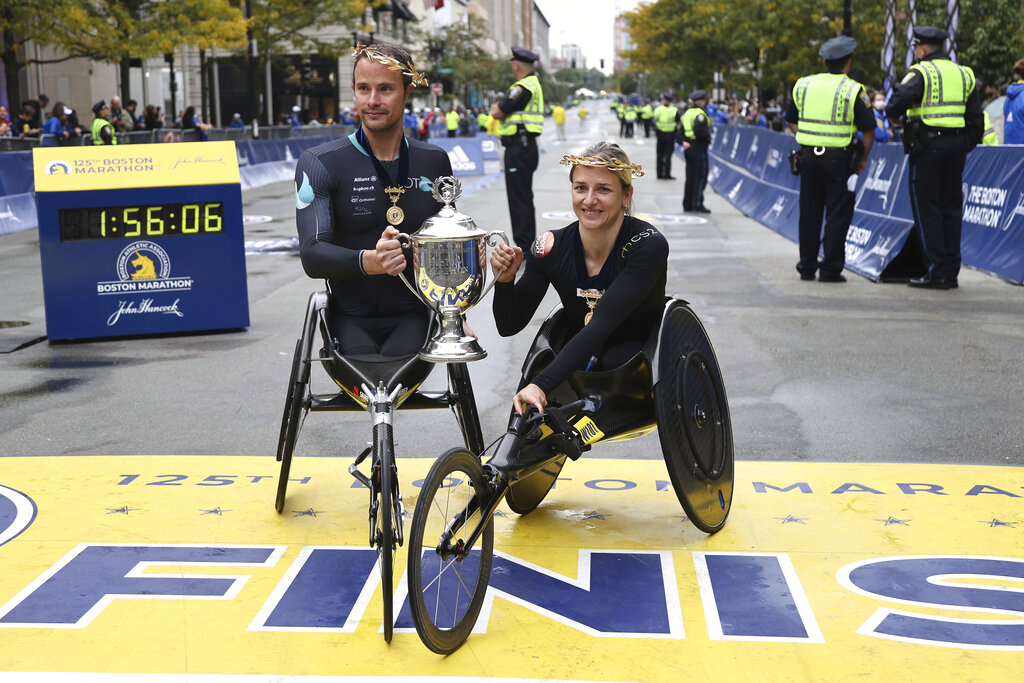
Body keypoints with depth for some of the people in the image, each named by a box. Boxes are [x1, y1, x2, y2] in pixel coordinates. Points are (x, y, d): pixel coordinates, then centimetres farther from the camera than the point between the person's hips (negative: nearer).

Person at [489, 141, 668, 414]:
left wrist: (541, 384, -40)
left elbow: (600, 325, -29)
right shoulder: (551, 248, -7)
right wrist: (504, 281, -21)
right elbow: (509, 326, 0)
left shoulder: (648, 245, -18)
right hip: (576, 360, 2)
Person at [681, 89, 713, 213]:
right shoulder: (700, 113, -14)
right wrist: (708, 135, -11)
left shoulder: (687, 112, 11)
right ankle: (698, 205, -3)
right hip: (699, 147, -8)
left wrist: (684, 141, 3)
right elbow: (698, 130, -26)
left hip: (688, 148, 8)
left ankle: (687, 204, 15)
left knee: (690, 177, 12)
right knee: (701, 176, -2)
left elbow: (681, 129, 9)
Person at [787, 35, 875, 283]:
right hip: (839, 158, -4)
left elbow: (791, 121, 14)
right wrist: (862, 160, 4)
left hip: (809, 155, 4)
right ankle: (830, 269, 1)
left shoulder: (803, 85, 6)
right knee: (837, 214, 2)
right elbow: (868, 131, -7)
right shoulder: (853, 91, -7)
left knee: (809, 213, 10)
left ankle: (807, 267, 15)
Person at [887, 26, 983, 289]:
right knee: (951, 207, 11)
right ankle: (951, 271, 11)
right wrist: (967, 146, 19)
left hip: (927, 146, -6)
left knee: (926, 208, -1)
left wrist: (894, 113, 2)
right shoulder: (964, 74, 14)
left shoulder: (920, 73, -6)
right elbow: (976, 118, 13)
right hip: (957, 145, 6)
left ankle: (936, 271, -3)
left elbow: (896, 105, -20)